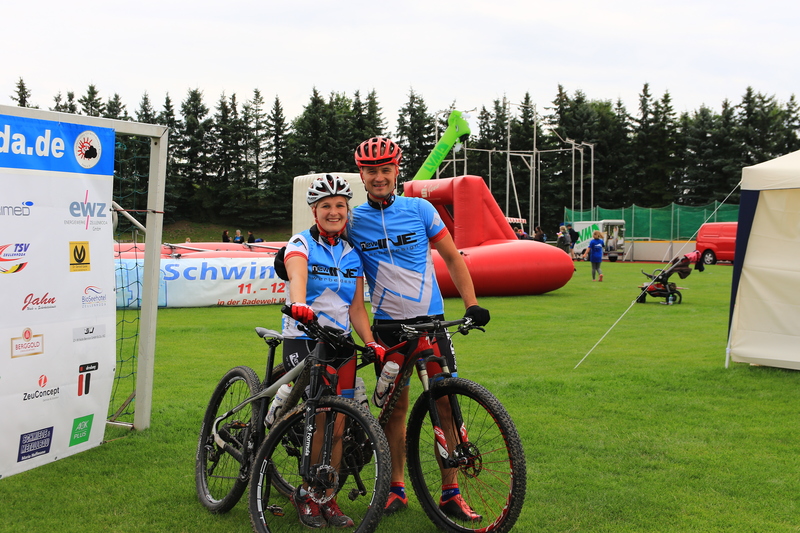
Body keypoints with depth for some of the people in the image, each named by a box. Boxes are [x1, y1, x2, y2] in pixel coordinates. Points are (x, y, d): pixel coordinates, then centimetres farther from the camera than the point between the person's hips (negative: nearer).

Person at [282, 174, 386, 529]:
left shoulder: (352, 254, 10)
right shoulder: (301, 244, -4)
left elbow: (356, 307, 11)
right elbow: (297, 275, -28)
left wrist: (371, 343, -4)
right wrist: (298, 303, -49)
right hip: (304, 341, -5)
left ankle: (327, 499, 15)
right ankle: (308, 495, 3)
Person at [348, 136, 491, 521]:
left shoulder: (420, 209, -1)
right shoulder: (354, 222, 0)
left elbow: (452, 257, 3)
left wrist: (471, 304, -6)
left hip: (430, 320, 0)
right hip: (387, 325, 1)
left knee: (445, 403, -2)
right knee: (395, 406, 6)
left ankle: (450, 494, 7)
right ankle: (396, 488, 19)